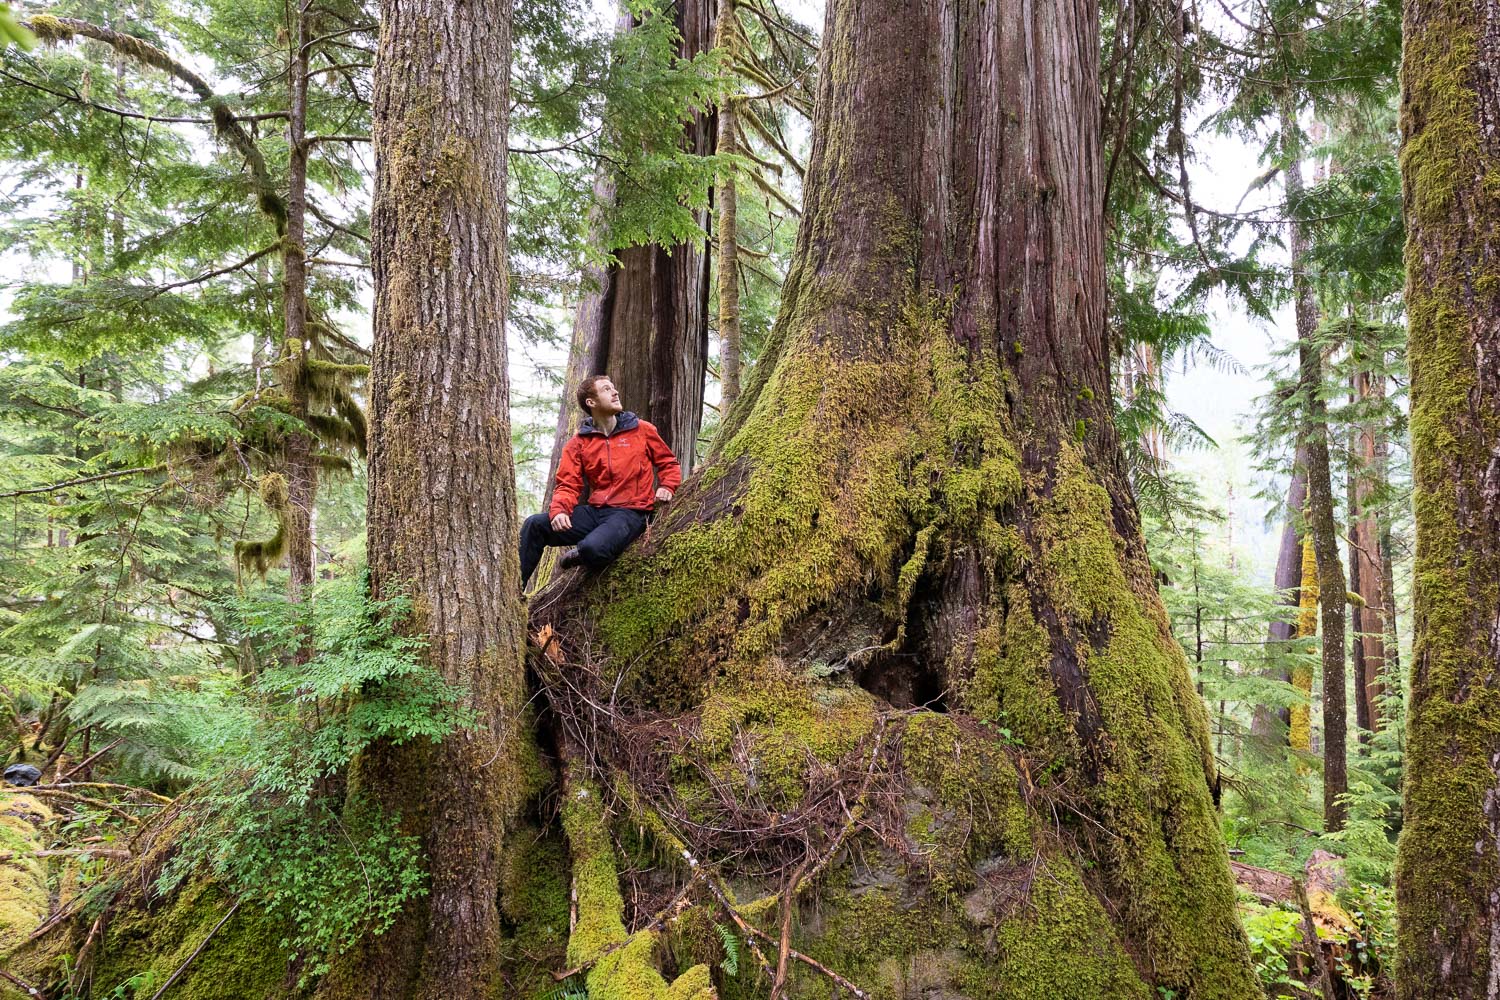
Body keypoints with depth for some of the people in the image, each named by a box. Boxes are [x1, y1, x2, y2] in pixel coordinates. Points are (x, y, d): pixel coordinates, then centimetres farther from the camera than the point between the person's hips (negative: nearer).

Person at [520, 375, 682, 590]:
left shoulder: (643, 430, 6)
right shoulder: (578, 442, 9)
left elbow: (669, 464, 17)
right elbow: (568, 485, 4)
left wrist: (667, 487, -3)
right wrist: (558, 510, -17)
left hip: (630, 512, -3)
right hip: (595, 511, 3)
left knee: (593, 549, -34)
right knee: (535, 524, -15)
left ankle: (580, 556, 4)